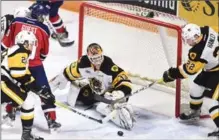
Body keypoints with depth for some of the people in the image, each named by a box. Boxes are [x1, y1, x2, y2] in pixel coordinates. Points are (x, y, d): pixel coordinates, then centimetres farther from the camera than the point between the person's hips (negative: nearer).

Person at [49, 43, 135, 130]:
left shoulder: (110, 67, -30)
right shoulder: (83, 62, -18)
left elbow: (125, 82, -30)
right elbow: (67, 74, -4)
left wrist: (119, 93, -50)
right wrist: (51, 85, 0)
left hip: (106, 94, -6)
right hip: (90, 93, 6)